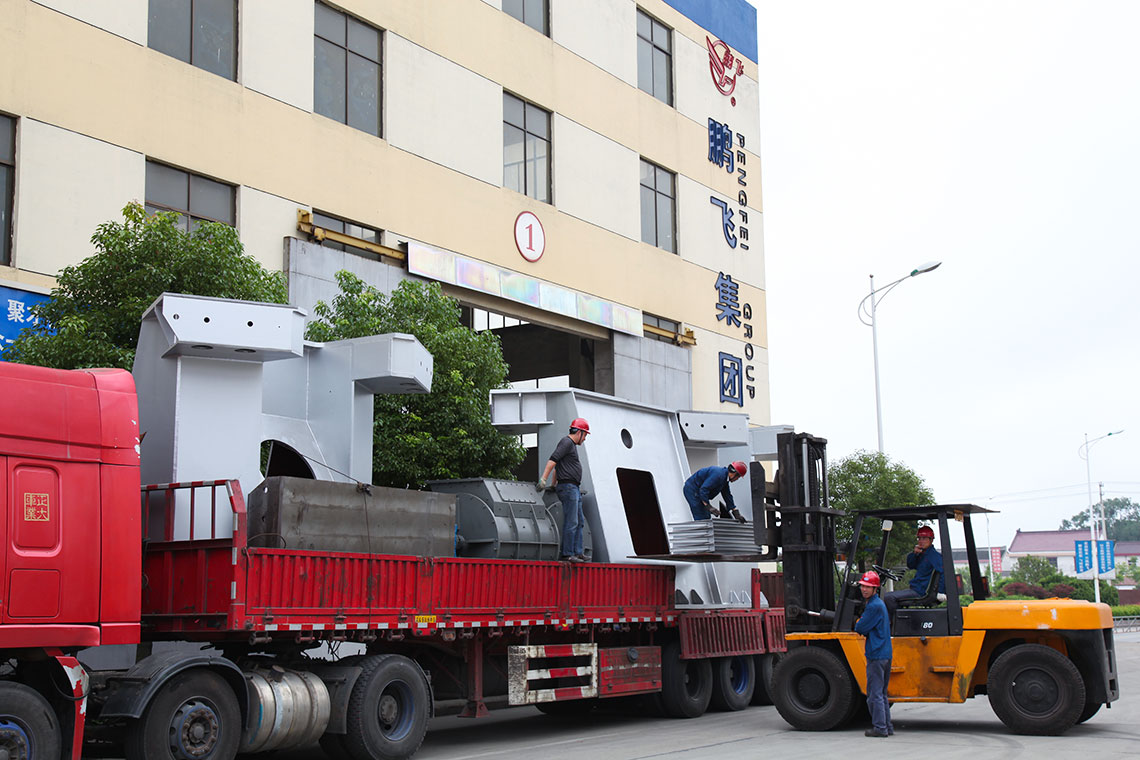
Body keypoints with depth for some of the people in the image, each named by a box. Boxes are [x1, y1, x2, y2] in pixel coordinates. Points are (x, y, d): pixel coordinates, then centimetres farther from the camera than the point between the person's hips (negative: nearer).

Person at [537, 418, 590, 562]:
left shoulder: (572, 445, 22)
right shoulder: (566, 442, -9)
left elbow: (558, 466, 32)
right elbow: (553, 460, -20)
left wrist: (554, 484, 40)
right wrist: (543, 479, -28)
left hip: (575, 489, 11)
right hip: (568, 487, -11)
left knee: (579, 521, 11)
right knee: (571, 522, -11)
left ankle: (577, 552, 14)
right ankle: (567, 554, -9)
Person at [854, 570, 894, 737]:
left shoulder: (874, 606, -15)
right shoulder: (879, 604, 17)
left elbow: (860, 628, -13)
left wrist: (858, 623, 7)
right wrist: (861, 624, 4)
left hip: (876, 655, -10)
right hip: (885, 653, 10)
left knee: (875, 694, -6)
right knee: (881, 693, 15)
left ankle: (879, 727, -4)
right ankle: (887, 726, 17)